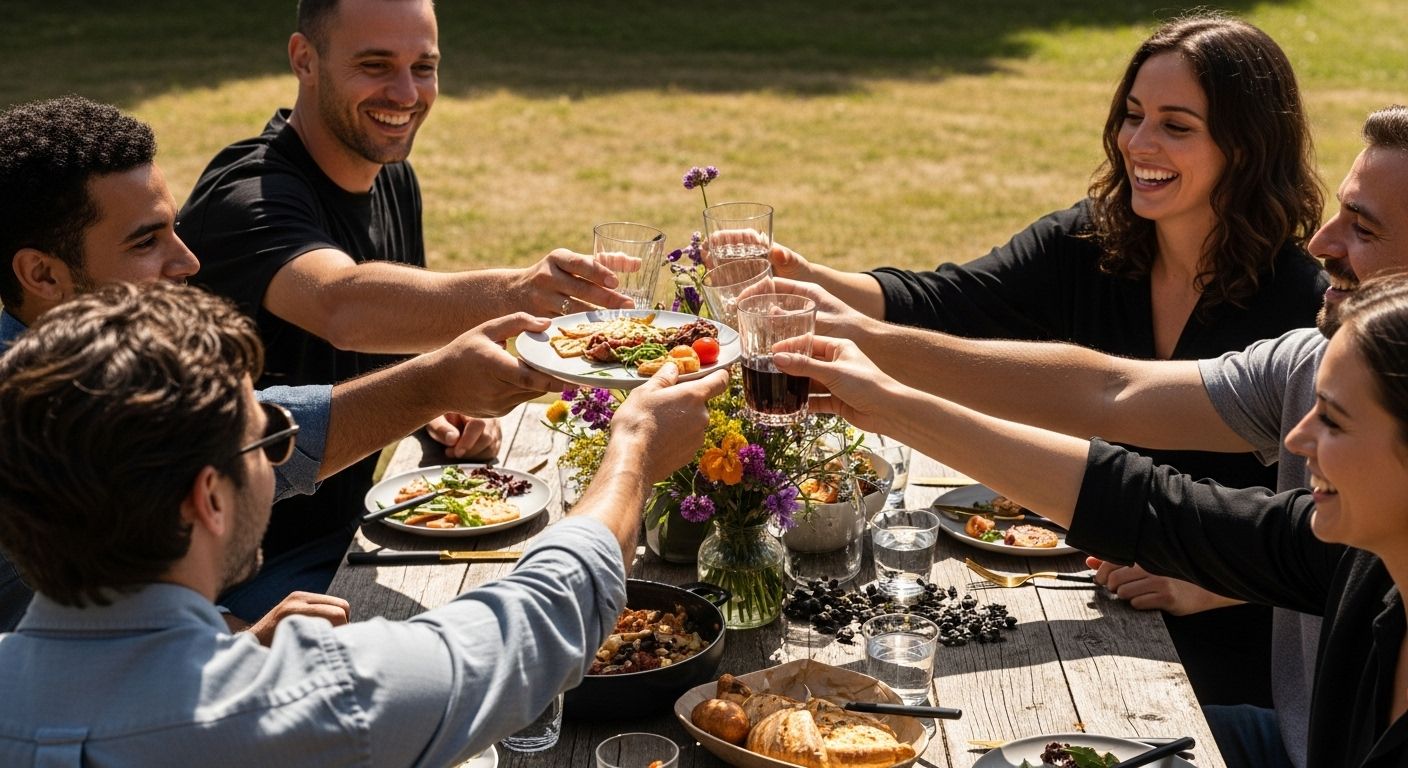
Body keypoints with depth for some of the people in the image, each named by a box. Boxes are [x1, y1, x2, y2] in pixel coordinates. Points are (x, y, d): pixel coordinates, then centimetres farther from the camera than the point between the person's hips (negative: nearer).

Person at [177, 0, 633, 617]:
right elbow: (342, 307, -44)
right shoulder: (249, 196, -23)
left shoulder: (393, 179, 5)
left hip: (348, 530, 8)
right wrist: (508, 294, -60)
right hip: (250, 565, -8)